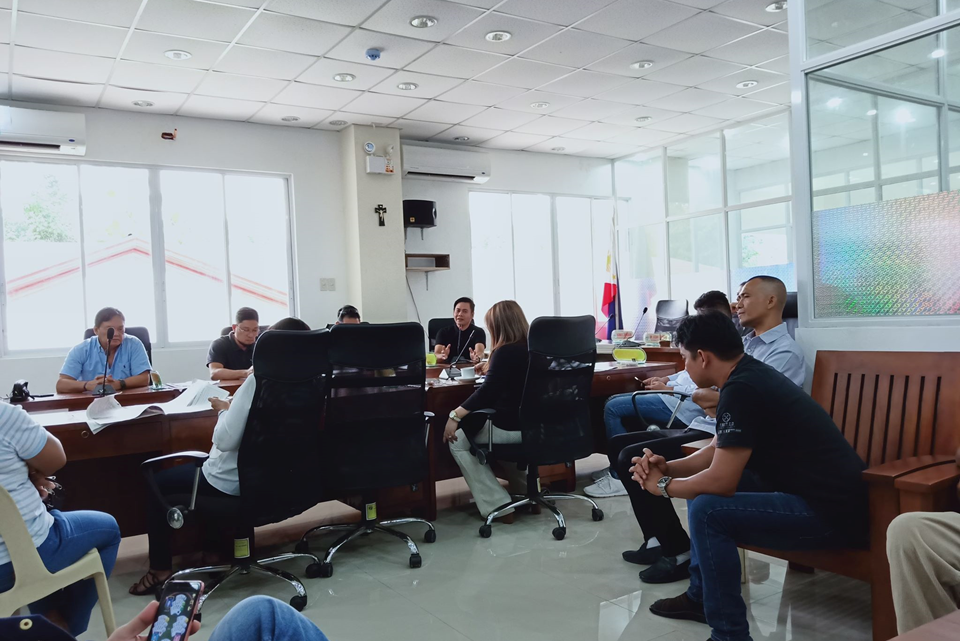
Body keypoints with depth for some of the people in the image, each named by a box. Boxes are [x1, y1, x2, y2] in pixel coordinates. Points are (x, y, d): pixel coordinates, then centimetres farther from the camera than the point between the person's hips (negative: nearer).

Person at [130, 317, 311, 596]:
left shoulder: (259, 378, -24)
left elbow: (225, 439, -25)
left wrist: (224, 409, -8)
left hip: (234, 482, -8)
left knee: (157, 482, 16)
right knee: (197, 466, 36)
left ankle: (160, 569, 19)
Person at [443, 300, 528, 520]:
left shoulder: (506, 352, -18)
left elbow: (488, 392, -27)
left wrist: (455, 415, -27)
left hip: (512, 427, -9)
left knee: (458, 443, 9)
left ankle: (498, 505, 2)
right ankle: (527, 493, 27)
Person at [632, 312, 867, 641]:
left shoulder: (741, 390, -22)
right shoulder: (750, 374, 8)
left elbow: (721, 481, -23)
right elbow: (718, 452, 18)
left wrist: (663, 486, -6)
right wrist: (667, 468, 3)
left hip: (832, 512, -10)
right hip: (822, 494, 10)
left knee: (707, 510, -20)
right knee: (702, 485, 13)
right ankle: (700, 595, 25)